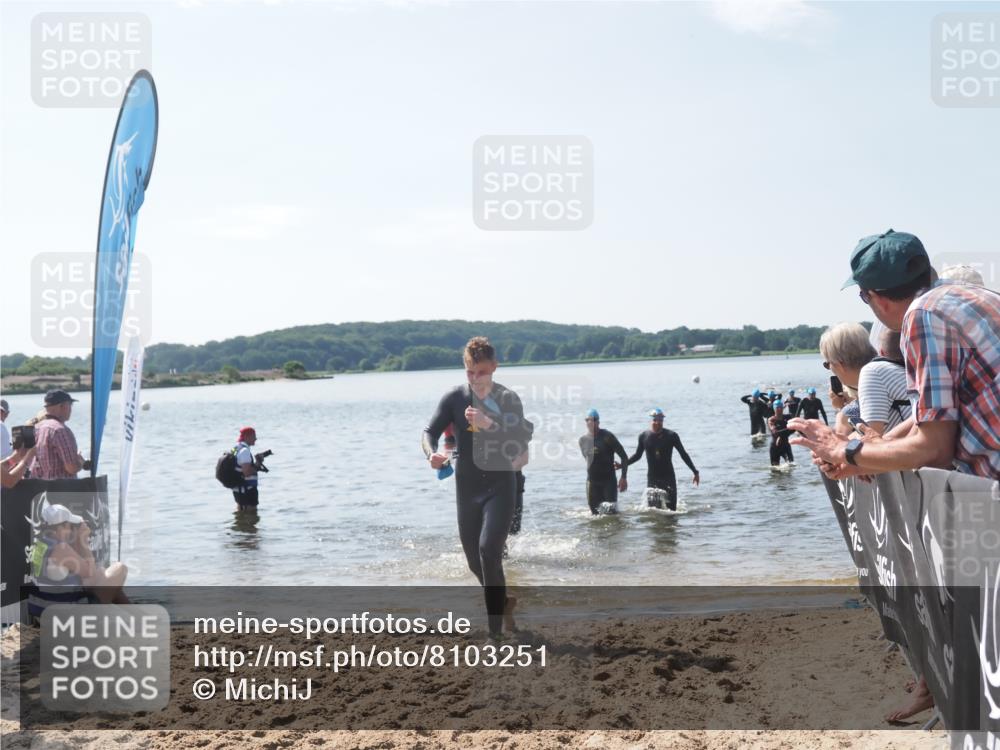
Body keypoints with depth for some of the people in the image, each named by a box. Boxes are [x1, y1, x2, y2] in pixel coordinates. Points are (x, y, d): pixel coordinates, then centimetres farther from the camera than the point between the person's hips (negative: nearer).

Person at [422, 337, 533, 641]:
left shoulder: (508, 399, -4)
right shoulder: (454, 398, -1)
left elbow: (521, 440, -14)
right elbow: (430, 431, -4)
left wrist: (488, 424, -26)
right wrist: (432, 453, -25)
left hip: (500, 485, -3)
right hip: (467, 488, 3)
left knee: (489, 549, -20)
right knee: (475, 559, 11)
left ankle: (495, 628, -13)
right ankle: (504, 602, 40)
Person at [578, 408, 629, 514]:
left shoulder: (607, 437, -11)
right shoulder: (583, 440, 3)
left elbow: (624, 456, -10)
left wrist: (624, 478, -17)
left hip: (608, 480, -4)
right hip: (592, 481, 4)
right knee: (594, 510, 5)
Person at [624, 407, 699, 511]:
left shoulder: (671, 436, -5)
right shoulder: (644, 437, 0)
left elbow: (683, 454, 2)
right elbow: (637, 455, 14)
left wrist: (695, 472, 2)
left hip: (668, 477, -1)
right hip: (652, 478, 1)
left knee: (671, 509, -8)